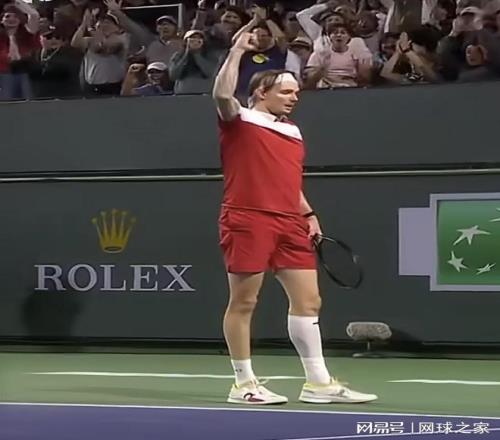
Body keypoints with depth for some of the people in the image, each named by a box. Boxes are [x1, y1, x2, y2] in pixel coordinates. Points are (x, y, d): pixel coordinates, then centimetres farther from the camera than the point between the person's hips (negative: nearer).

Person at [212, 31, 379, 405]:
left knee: (308, 300, 6)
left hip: (289, 224, 7)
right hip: (248, 220, -7)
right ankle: (244, 384, 7)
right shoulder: (240, 120, 1)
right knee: (243, 303, -1)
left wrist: (309, 214, 17)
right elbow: (222, 94, -20)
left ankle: (318, 382, 12)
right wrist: (237, 52, -16)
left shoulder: (293, 132, 22)